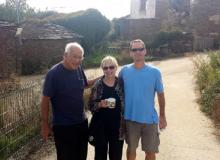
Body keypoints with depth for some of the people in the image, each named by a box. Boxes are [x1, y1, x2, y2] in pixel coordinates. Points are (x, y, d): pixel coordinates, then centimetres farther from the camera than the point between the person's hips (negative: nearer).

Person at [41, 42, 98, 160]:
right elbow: (45, 100, -14)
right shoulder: (54, 74, -19)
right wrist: (45, 124, -12)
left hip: (82, 123, 6)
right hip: (63, 126, -6)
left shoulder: (79, 69, -1)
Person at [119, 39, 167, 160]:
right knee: (131, 149, 17)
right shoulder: (124, 71, -6)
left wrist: (162, 116, 6)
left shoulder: (154, 72, -8)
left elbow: (160, 94, 1)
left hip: (150, 119, 0)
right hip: (130, 119, 1)